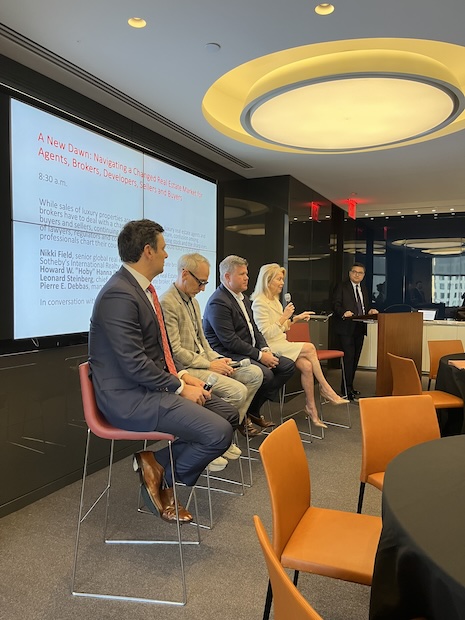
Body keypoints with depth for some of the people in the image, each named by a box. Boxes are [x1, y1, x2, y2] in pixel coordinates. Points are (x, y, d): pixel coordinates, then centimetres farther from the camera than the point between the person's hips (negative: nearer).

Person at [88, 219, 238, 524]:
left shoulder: (143, 288, 10)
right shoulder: (119, 295, -21)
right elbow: (134, 364, -24)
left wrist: (182, 374, 3)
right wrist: (180, 388, -15)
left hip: (153, 387, 10)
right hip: (130, 397, -10)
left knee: (228, 413, 7)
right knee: (219, 433, -19)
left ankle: (158, 463, 9)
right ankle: (162, 477, 6)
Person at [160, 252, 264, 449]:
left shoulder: (193, 300, 15)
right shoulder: (167, 303, -16)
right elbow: (175, 351, -19)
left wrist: (217, 358, 3)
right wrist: (209, 365, -15)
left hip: (203, 360, 10)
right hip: (186, 368, -10)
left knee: (255, 373, -2)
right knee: (237, 390, -24)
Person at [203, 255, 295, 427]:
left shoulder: (243, 297, 16)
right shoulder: (218, 303, -17)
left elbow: (254, 328, 18)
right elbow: (229, 341, -22)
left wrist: (265, 349, 0)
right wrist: (260, 355, -19)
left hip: (250, 350, 10)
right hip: (228, 354, -10)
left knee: (288, 366, 2)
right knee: (265, 374, -31)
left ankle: (253, 410, 7)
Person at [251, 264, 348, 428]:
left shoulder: (275, 300, 18)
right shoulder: (260, 303, -11)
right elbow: (265, 334, -17)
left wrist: (295, 319, 9)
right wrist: (284, 317, -17)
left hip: (281, 344, 8)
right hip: (270, 347, -8)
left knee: (306, 366, -17)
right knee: (309, 348, -19)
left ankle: (312, 408, -11)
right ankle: (325, 388, -6)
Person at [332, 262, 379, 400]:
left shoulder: (364, 289, 19)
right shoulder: (342, 287, -1)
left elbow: (366, 306, 21)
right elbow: (335, 304, -9)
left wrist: (370, 310, -1)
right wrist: (343, 312, -27)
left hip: (360, 328, 7)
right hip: (346, 327, -7)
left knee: (355, 358, 10)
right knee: (349, 357, -11)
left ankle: (350, 386, 20)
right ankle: (346, 389, -6)